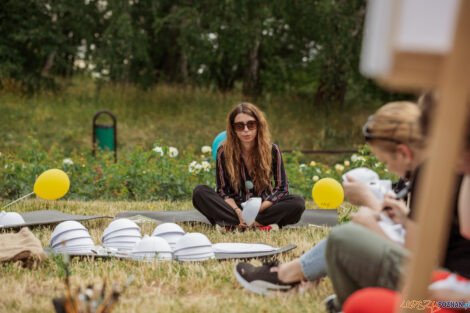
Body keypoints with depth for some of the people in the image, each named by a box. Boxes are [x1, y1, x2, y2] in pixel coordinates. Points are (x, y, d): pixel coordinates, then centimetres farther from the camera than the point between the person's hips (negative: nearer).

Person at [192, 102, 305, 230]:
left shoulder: (272, 150, -6)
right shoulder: (224, 151, -7)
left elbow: (282, 188, -5)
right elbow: (223, 190, -5)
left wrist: (259, 209, -19)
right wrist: (238, 212, -24)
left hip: (264, 205, 0)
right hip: (235, 207, 0)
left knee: (298, 202, -28)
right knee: (199, 193, -24)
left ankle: (231, 224, -29)